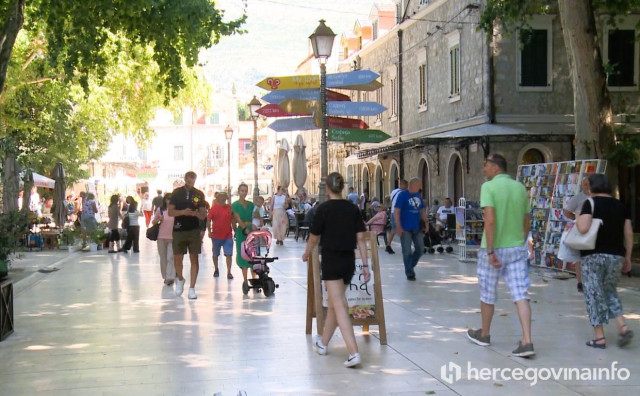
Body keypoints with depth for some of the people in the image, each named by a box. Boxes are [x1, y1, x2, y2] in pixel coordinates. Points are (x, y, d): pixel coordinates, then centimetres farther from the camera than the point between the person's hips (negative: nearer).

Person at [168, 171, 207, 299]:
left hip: (194, 231, 0)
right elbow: (170, 212, 0)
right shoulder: (177, 193, 3)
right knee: (177, 258, 3)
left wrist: (197, 214, -17)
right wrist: (183, 212, -17)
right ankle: (180, 279, 31)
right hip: (179, 230, 0)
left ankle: (192, 288, 1)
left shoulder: (199, 194, 6)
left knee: (194, 258, -3)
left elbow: (203, 214, 6)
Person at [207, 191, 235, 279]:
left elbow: (233, 221, 9)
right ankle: (216, 270, 32)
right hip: (216, 235, 0)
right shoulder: (214, 208, -3)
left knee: (228, 254, -7)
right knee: (215, 254, 14)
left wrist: (235, 231, 10)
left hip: (228, 236, 0)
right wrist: (209, 231, -12)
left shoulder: (230, 208, 2)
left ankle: (229, 272, -5)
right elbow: (208, 220, -2)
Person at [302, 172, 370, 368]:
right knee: (334, 303, 20)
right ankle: (323, 342, 36)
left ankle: (353, 353, -19)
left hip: (331, 260, -6)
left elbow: (314, 237, -1)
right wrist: (365, 265, 6)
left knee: (339, 306, -9)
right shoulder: (353, 209, 4)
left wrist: (306, 254, 19)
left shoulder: (323, 209, -8)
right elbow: (360, 238, 2)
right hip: (349, 261, 6)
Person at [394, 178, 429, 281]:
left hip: (417, 228, 7)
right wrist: (398, 226, -18)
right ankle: (409, 273, 9)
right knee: (407, 251, 0)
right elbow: (396, 211, -13)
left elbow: (422, 209, 21)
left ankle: (410, 267, 27)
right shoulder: (402, 195, -10)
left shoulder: (418, 195, 10)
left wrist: (425, 220, 6)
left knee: (420, 249, 8)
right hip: (405, 229, -7)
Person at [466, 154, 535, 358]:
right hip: (517, 248, 4)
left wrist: (490, 251, -20)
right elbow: (526, 223, 12)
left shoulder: (489, 187, -10)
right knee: (521, 295, -2)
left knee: (487, 294, 13)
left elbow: (490, 220, -21)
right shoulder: (520, 188, 8)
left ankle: (484, 334, 30)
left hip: (494, 248, -4)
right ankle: (527, 342, -12)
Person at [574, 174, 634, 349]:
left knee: (594, 294, 3)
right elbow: (628, 233, 8)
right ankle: (622, 327, 2)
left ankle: (600, 337, 4)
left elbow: (583, 228, -21)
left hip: (593, 256, -5)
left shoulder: (590, 203, -8)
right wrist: (627, 256, 15)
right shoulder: (620, 206, 8)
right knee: (610, 291, 20)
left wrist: (577, 220, 0)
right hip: (616, 256, 5)